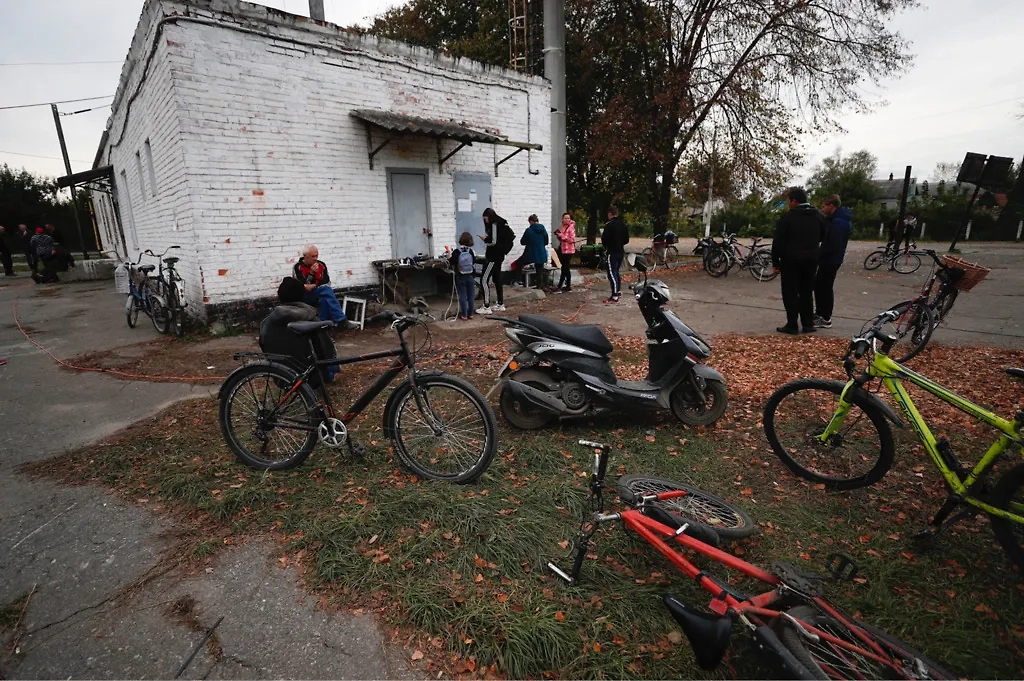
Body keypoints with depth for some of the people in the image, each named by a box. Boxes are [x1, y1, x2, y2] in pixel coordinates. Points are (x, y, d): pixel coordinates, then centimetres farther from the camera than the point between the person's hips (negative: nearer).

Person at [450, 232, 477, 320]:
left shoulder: (456, 252, -13)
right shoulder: (471, 251, -8)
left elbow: (452, 263, -11)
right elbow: (474, 261, 1)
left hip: (460, 277, -2)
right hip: (470, 276, 2)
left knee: (462, 296, 3)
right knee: (470, 295, 11)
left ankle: (464, 315, 5)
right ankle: (470, 314, 17)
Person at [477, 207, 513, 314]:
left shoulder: (494, 225, -15)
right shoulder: (501, 224, 13)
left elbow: (494, 242, -22)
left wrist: (485, 239, -4)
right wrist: (488, 238, 9)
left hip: (494, 257, -10)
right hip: (498, 255, 10)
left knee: (484, 280, -9)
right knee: (497, 279, 15)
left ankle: (487, 307, -9)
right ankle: (500, 305, 21)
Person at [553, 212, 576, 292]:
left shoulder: (571, 228, -10)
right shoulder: (562, 227, 12)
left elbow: (573, 240, -18)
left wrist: (562, 236, -19)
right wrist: (558, 235, 2)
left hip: (568, 250, -8)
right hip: (563, 250, 8)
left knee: (564, 268, -8)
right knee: (566, 268, 12)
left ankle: (559, 287, -9)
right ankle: (568, 286, 20)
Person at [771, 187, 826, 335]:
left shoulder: (788, 216, -10)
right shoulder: (818, 215, 8)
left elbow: (778, 241, -11)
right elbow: (824, 237, 15)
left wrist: (775, 261, -4)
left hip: (791, 260, -5)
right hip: (811, 259, 6)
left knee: (790, 293, 0)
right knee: (807, 292, 14)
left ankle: (792, 325, 0)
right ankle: (808, 324, 16)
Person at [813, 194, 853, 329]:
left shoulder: (838, 222, -20)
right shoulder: (838, 219, 13)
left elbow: (833, 245, -26)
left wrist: (819, 257, -17)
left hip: (830, 260, -10)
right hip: (830, 259, 10)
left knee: (825, 287, -2)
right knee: (819, 285, 17)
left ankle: (826, 319, 6)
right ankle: (820, 313, 29)